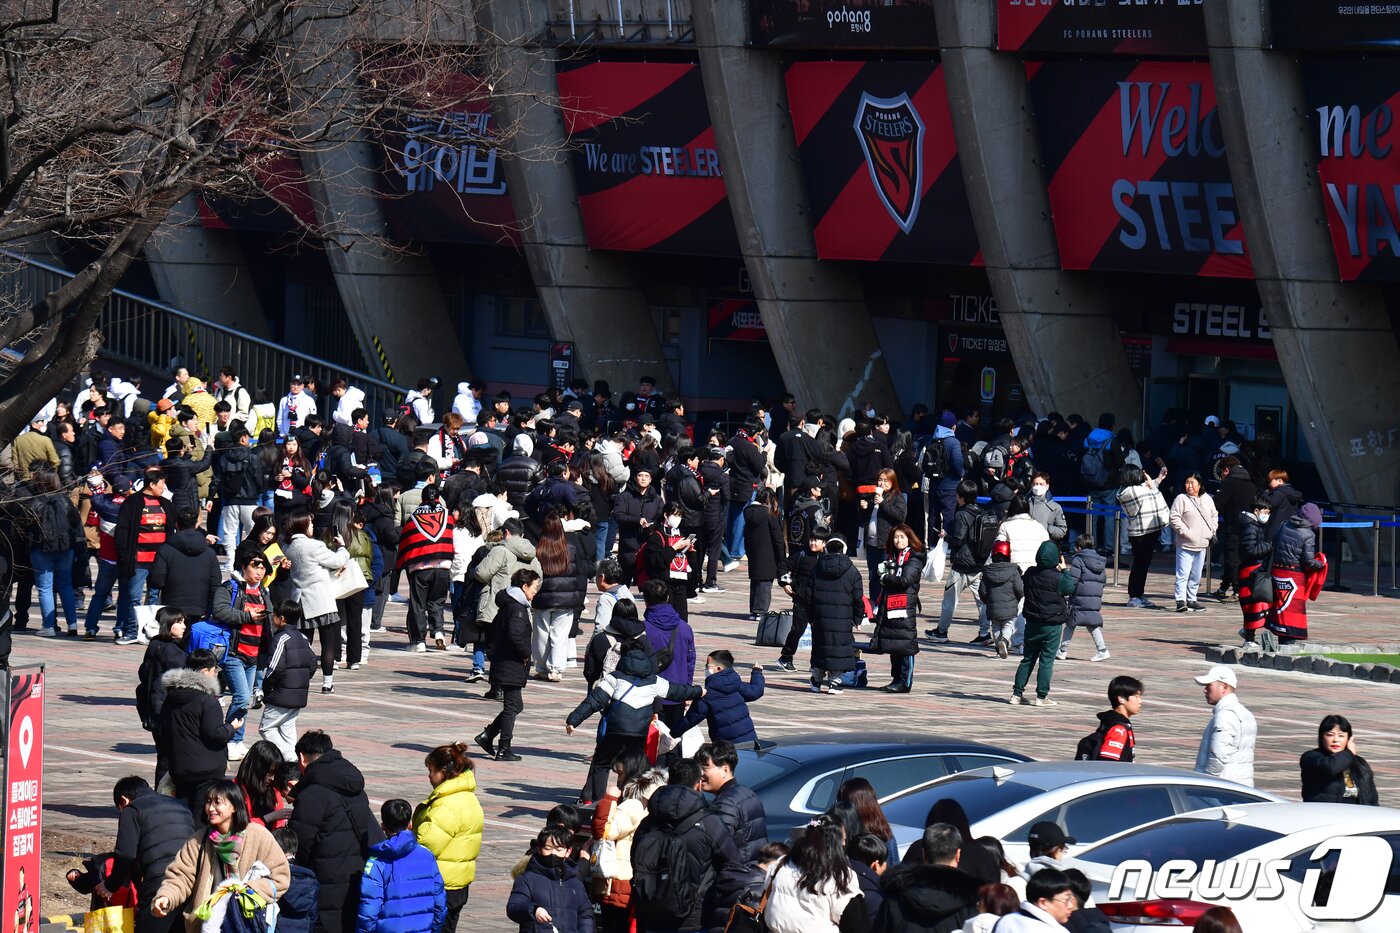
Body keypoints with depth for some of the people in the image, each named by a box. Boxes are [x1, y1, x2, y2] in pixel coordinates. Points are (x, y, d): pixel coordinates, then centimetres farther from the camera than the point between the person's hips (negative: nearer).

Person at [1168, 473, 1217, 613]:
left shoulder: (1208, 500, 10)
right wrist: (1184, 532, -17)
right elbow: (1175, 518, -10)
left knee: (1196, 575, 12)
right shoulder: (1181, 499, -5)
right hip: (1185, 545, -5)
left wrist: (1212, 531, 8)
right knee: (1183, 574, -10)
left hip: (1202, 545, 5)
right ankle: (1181, 600, -11)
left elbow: (1214, 517, 21)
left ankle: (1191, 600, 20)